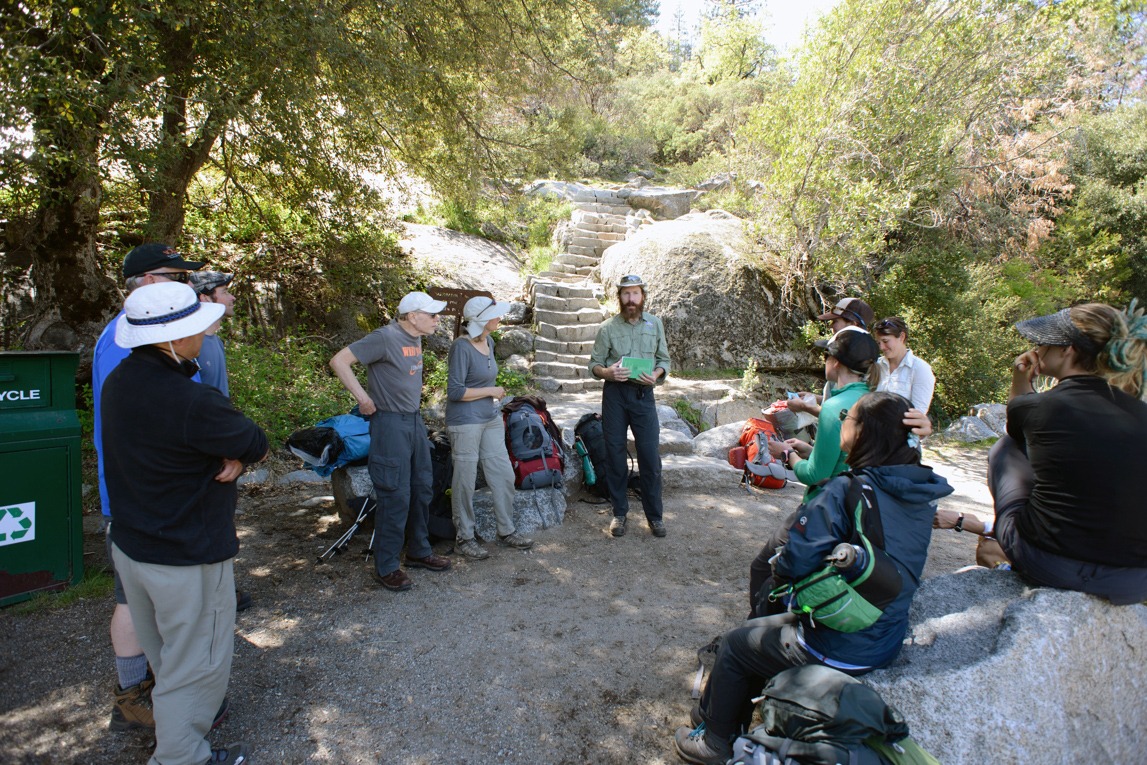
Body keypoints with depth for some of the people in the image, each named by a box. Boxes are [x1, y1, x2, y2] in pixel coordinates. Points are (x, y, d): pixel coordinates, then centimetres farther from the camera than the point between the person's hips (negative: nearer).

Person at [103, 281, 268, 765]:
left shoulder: (118, 381, -3)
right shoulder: (191, 402, -32)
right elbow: (258, 447, -19)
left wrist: (228, 455, -13)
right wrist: (238, 455, 1)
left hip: (130, 546, 9)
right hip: (187, 559, -9)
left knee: (164, 652, 30)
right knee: (197, 665, 13)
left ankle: (170, 711, 53)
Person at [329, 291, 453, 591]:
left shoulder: (415, 338, 9)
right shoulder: (385, 337, -17)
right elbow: (339, 360, -19)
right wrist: (362, 397, -19)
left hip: (414, 420, 9)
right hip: (390, 423, -9)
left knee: (422, 489, 16)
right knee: (396, 496, -4)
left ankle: (419, 551, 32)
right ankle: (386, 567, 11)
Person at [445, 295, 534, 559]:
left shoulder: (488, 342, 8)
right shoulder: (462, 347, -17)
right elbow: (455, 391, -20)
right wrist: (491, 391, -13)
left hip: (491, 419, 8)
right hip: (466, 421, -8)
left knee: (503, 475, 11)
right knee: (465, 481, 4)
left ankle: (507, 531, 25)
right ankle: (464, 538, 19)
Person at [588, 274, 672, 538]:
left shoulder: (655, 324, 6)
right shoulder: (608, 327, 0)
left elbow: (664, 359, 11)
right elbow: (594, 364, 2)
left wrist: (656, 375, -11)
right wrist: (607, 372, -19)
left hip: (643, 394, 1)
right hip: (614, 394, 0)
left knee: (650, 457, 0)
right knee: (616, 455, 6)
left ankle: (655, 515, 15)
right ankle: (619, 513, 20)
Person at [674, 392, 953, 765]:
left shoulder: (847, 490, -26)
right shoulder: (923, 496, -3)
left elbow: (792, 565, -27)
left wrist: (780, 561, -3)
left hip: (837, 651, -7)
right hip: (888, 645, 8)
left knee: (735, 645, 17)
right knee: (761, 632, 27)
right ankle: (729, 721, 44)